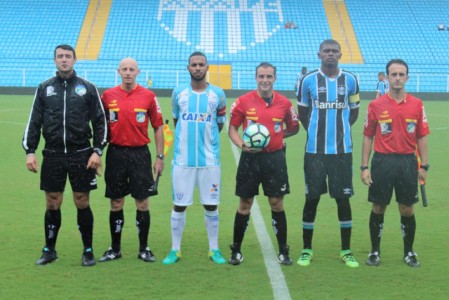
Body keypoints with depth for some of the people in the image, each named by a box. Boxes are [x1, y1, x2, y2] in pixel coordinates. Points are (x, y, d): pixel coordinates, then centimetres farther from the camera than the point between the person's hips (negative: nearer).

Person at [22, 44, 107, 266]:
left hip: (81, 155, -1)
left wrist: (97, 150, -5)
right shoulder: (44, 88, 7)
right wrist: (30, 151, 0)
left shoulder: (88, 88, 3)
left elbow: (100, 121, 3)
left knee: (82, 203, 2)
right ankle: (49, 250, 18)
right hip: (52, 155, 1)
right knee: (52, 204, 5)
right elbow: (34, 121, 8)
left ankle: (88, 250, 14)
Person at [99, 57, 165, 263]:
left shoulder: (148, 96, 1)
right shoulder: (108, 96, 4)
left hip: (140, 153, -1)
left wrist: (160, 157, 2)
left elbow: (158, 127, 5)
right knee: (116, 203, 7)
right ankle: (115, 249, 17)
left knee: (143, 202, 2)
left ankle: (144, 249, 13)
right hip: (116, 153, 1)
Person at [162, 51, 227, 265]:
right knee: (179, 205, 4)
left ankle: (214, 249, 17)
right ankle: (175, 249, 13)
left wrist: (205, 134, 7)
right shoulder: (178, 93, 3)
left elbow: (220, 123, 12)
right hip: (183, 159, 0)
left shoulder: (218, 94, 1)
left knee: (211, 205, 5)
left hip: (210, 160, 0)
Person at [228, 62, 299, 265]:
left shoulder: (284, 103, 1)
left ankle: (283, 252, 14)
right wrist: (242, 144, -14)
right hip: (250, 158, 0)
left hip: (275, 158, 1)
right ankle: (236, 251, 16)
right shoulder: (244, 101, -2)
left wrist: (276, 136, -2)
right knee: (245, 204, 6)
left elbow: (294, 128, 13)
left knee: (277, 204, 3)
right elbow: (232, 128, 3)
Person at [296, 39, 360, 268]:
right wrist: (316, 131, 7)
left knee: (343, 198, 4)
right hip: (315, 150, -1)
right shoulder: (309, 80, 0)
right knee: (312, 198, 4)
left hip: (342, 150, 1)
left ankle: (346, 251, 15)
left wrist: (340, 129, 5)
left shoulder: (350, 80, 3)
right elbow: (302, 112, 10)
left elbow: (354, 111, 13)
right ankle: (306, 250, 15)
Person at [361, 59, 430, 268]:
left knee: (407, 209, 7)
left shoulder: (417, 105, 3)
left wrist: (424, 165, 2)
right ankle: (375, 251, 19)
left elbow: (422, 137, 6)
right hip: (382, 161, -1)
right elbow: (368, 137, 3)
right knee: (378, 208, 6)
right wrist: (364, 167, -1)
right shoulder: (376, 105, -1)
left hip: (408, 162, 1)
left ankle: (409, 252, 21)